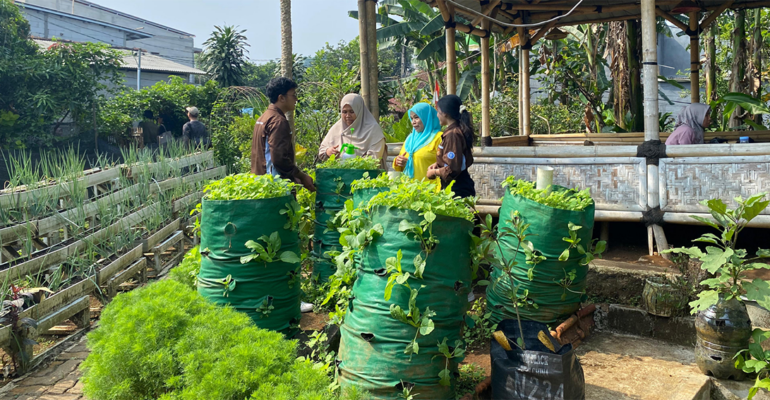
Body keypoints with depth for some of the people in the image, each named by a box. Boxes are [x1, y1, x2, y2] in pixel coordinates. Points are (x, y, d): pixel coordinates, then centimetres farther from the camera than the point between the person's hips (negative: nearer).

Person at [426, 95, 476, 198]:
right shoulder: (459, 130, 11)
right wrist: (438, 164, 10)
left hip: (457, 190, -9)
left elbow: (452, 169, -21)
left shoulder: (452, 134, -18)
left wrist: (434, 172, -5)